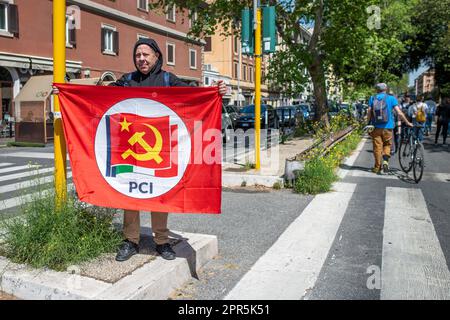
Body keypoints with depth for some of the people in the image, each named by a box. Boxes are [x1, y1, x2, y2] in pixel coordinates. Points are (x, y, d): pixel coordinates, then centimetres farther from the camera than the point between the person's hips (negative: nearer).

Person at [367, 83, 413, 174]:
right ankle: (385, 160, -6)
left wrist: (368, 124, 8)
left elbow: (369, 113, -1)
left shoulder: (372, 98, 5)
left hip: (376, 127, 1)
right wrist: (407, 122, 6)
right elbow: (399, 113, -3)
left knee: (377, 147, 6)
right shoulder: (391, 98, 2)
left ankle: (377, 167, 9)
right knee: (387, 145, 16)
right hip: (387, 127, -1)